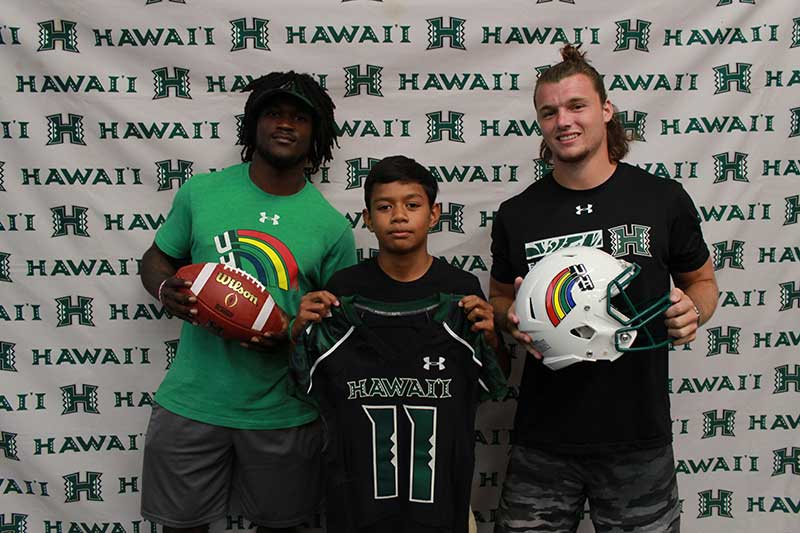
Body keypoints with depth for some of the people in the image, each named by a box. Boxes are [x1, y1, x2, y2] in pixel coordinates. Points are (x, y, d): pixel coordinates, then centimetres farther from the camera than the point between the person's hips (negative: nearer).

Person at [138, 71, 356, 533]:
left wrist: (293, 334, -17)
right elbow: (156, 259, 10)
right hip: (193, 399, 1)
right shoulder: (201, 192, -1)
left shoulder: (332, 226, -5)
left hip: (282, 409, 0)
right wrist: (165, 289, -14)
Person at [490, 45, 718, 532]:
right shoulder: (517, 215, 0)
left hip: (639, 438, 0)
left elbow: (702, 282, 10)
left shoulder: (663, 200, -3)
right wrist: (512, 319, -10)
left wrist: (693, 310, -11)